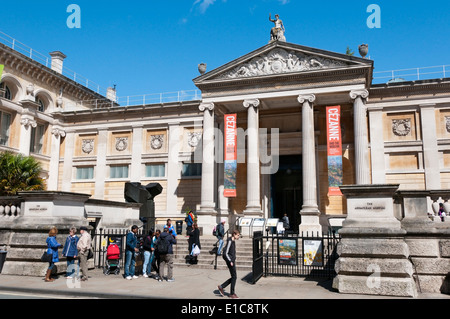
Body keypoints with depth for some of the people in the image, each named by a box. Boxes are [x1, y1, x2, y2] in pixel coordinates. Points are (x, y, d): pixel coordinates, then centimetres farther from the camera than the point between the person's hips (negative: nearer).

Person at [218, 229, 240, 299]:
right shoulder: (229, 241, -16)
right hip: (230, 261, -9)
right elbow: (225, 253, -19)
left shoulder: (233, 241, 12)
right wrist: (230, 261, -19)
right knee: (234, 277, -2)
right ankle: (232, 294, 9)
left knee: (234, 277, 11)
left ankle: (221, 287, 19)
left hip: (232, 261, 9)